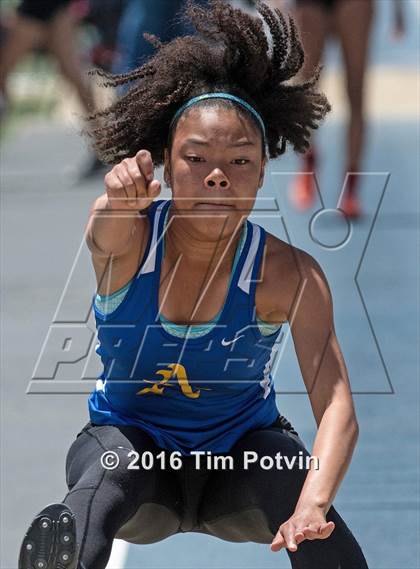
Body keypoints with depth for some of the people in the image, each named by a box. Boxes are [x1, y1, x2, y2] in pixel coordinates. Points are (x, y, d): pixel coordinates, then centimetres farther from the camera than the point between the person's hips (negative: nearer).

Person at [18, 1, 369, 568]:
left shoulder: (288, 274, -21)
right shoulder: (127, 239, -20)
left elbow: (336, 406, -31)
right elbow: (107, 233, -46)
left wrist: (312, 506, -52)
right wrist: (123, 198, -73)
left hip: (243, 449, 1)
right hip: (129, 440, 0)